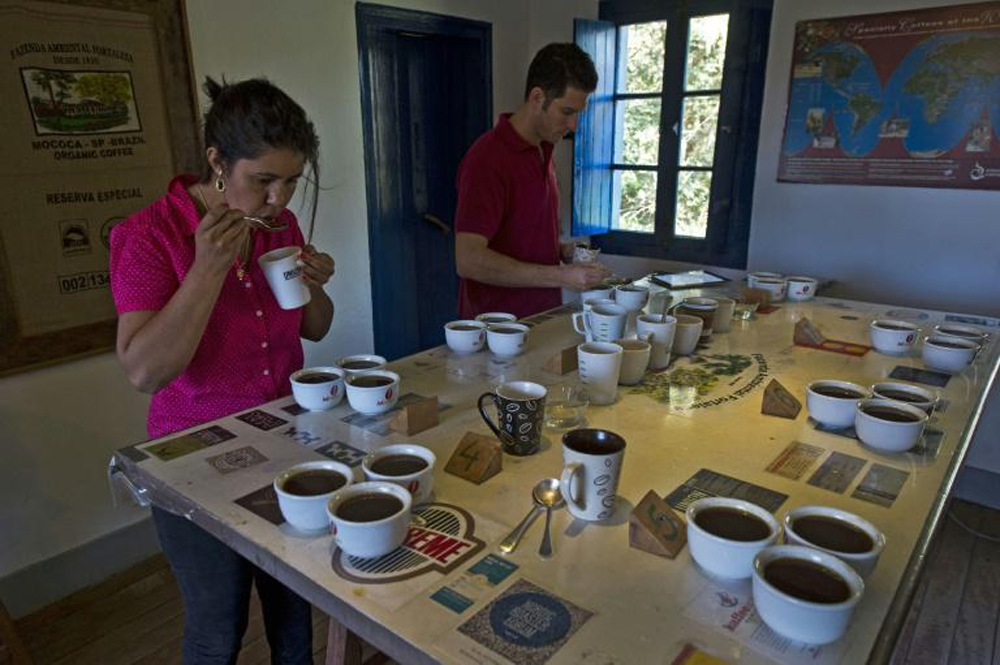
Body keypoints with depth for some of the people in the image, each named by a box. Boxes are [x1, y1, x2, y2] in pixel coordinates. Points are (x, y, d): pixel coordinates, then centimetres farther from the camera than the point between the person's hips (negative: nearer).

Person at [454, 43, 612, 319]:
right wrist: (561, 276, -26)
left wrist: (561, 250, 2)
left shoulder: (544, 151, 9)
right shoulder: (487, 157, -17)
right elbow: (469, 260, -26)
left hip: (544, 317, 8)